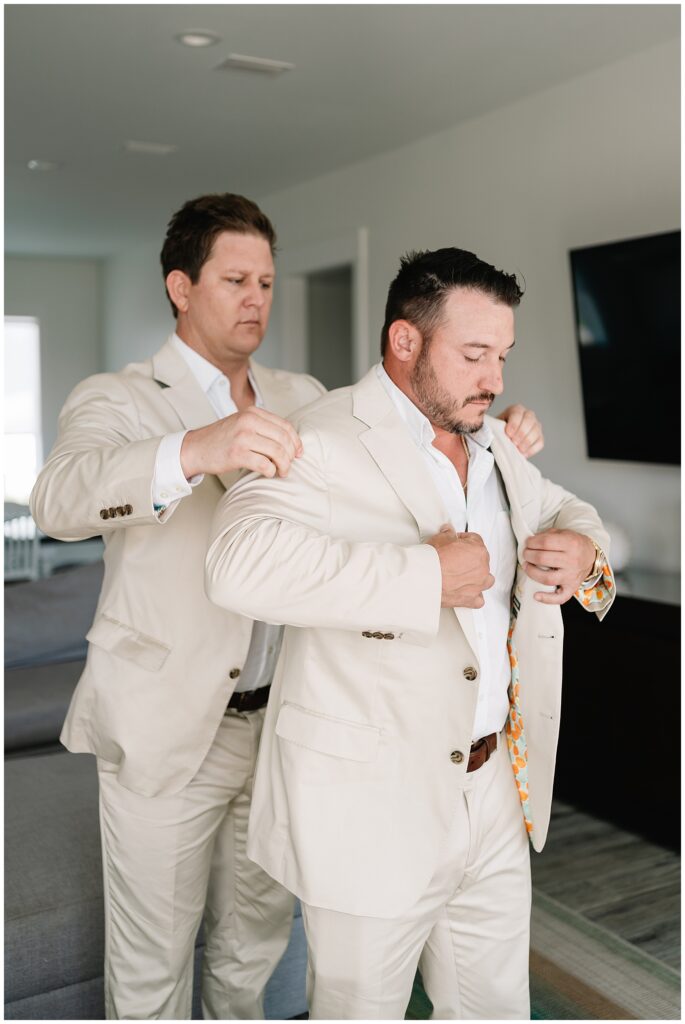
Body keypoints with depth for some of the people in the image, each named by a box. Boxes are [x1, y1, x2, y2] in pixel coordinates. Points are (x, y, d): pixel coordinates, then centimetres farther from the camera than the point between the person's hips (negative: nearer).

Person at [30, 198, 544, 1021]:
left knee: (257, 936, 22)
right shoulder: (115, 401, -8)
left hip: (283, 722, 5)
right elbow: (60, 501, -27)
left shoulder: (300, 399, 8)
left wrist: (494, 433, -7)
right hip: (166, 730, -4)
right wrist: (195, 449, -46)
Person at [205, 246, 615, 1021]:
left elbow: (565, 510, 25)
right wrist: (428, 574, -29)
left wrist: (583, 548, -1)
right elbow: (241, 562, -33)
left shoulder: (492, 444, 11)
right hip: (372, 805, -7)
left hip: (495, 790, 7)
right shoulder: (328, 440, -16)